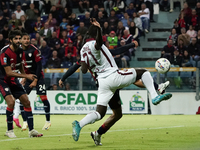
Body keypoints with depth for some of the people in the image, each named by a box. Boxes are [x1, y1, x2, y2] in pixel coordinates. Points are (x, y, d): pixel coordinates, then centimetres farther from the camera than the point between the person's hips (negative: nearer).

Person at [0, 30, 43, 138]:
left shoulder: (20, 51, 0)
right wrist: (26, 76, -28)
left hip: (14, 80, 7)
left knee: (26, 102, 1)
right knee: (11, 102, -24)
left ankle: (31, 130, 6)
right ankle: (9, 130, -9)